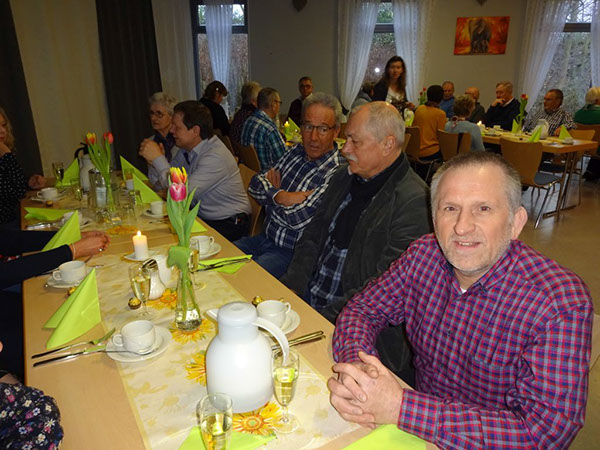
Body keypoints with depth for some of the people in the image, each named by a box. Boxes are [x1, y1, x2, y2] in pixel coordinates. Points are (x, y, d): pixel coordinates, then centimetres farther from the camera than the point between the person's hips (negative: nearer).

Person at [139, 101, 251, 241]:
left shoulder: (215, 157, -24)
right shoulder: (187, 148, 4)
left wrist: (158, 158, -21)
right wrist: (154, 161, -10)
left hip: (228, 224, -8)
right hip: (201, 216, 8)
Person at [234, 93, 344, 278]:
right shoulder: (296, 152, 5)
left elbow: (297, 218, -26)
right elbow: (256, 185, 4)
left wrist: (272, 194, -6)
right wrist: (281, 196, -17)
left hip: (292, 252, -7)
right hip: (265, 238, 7)